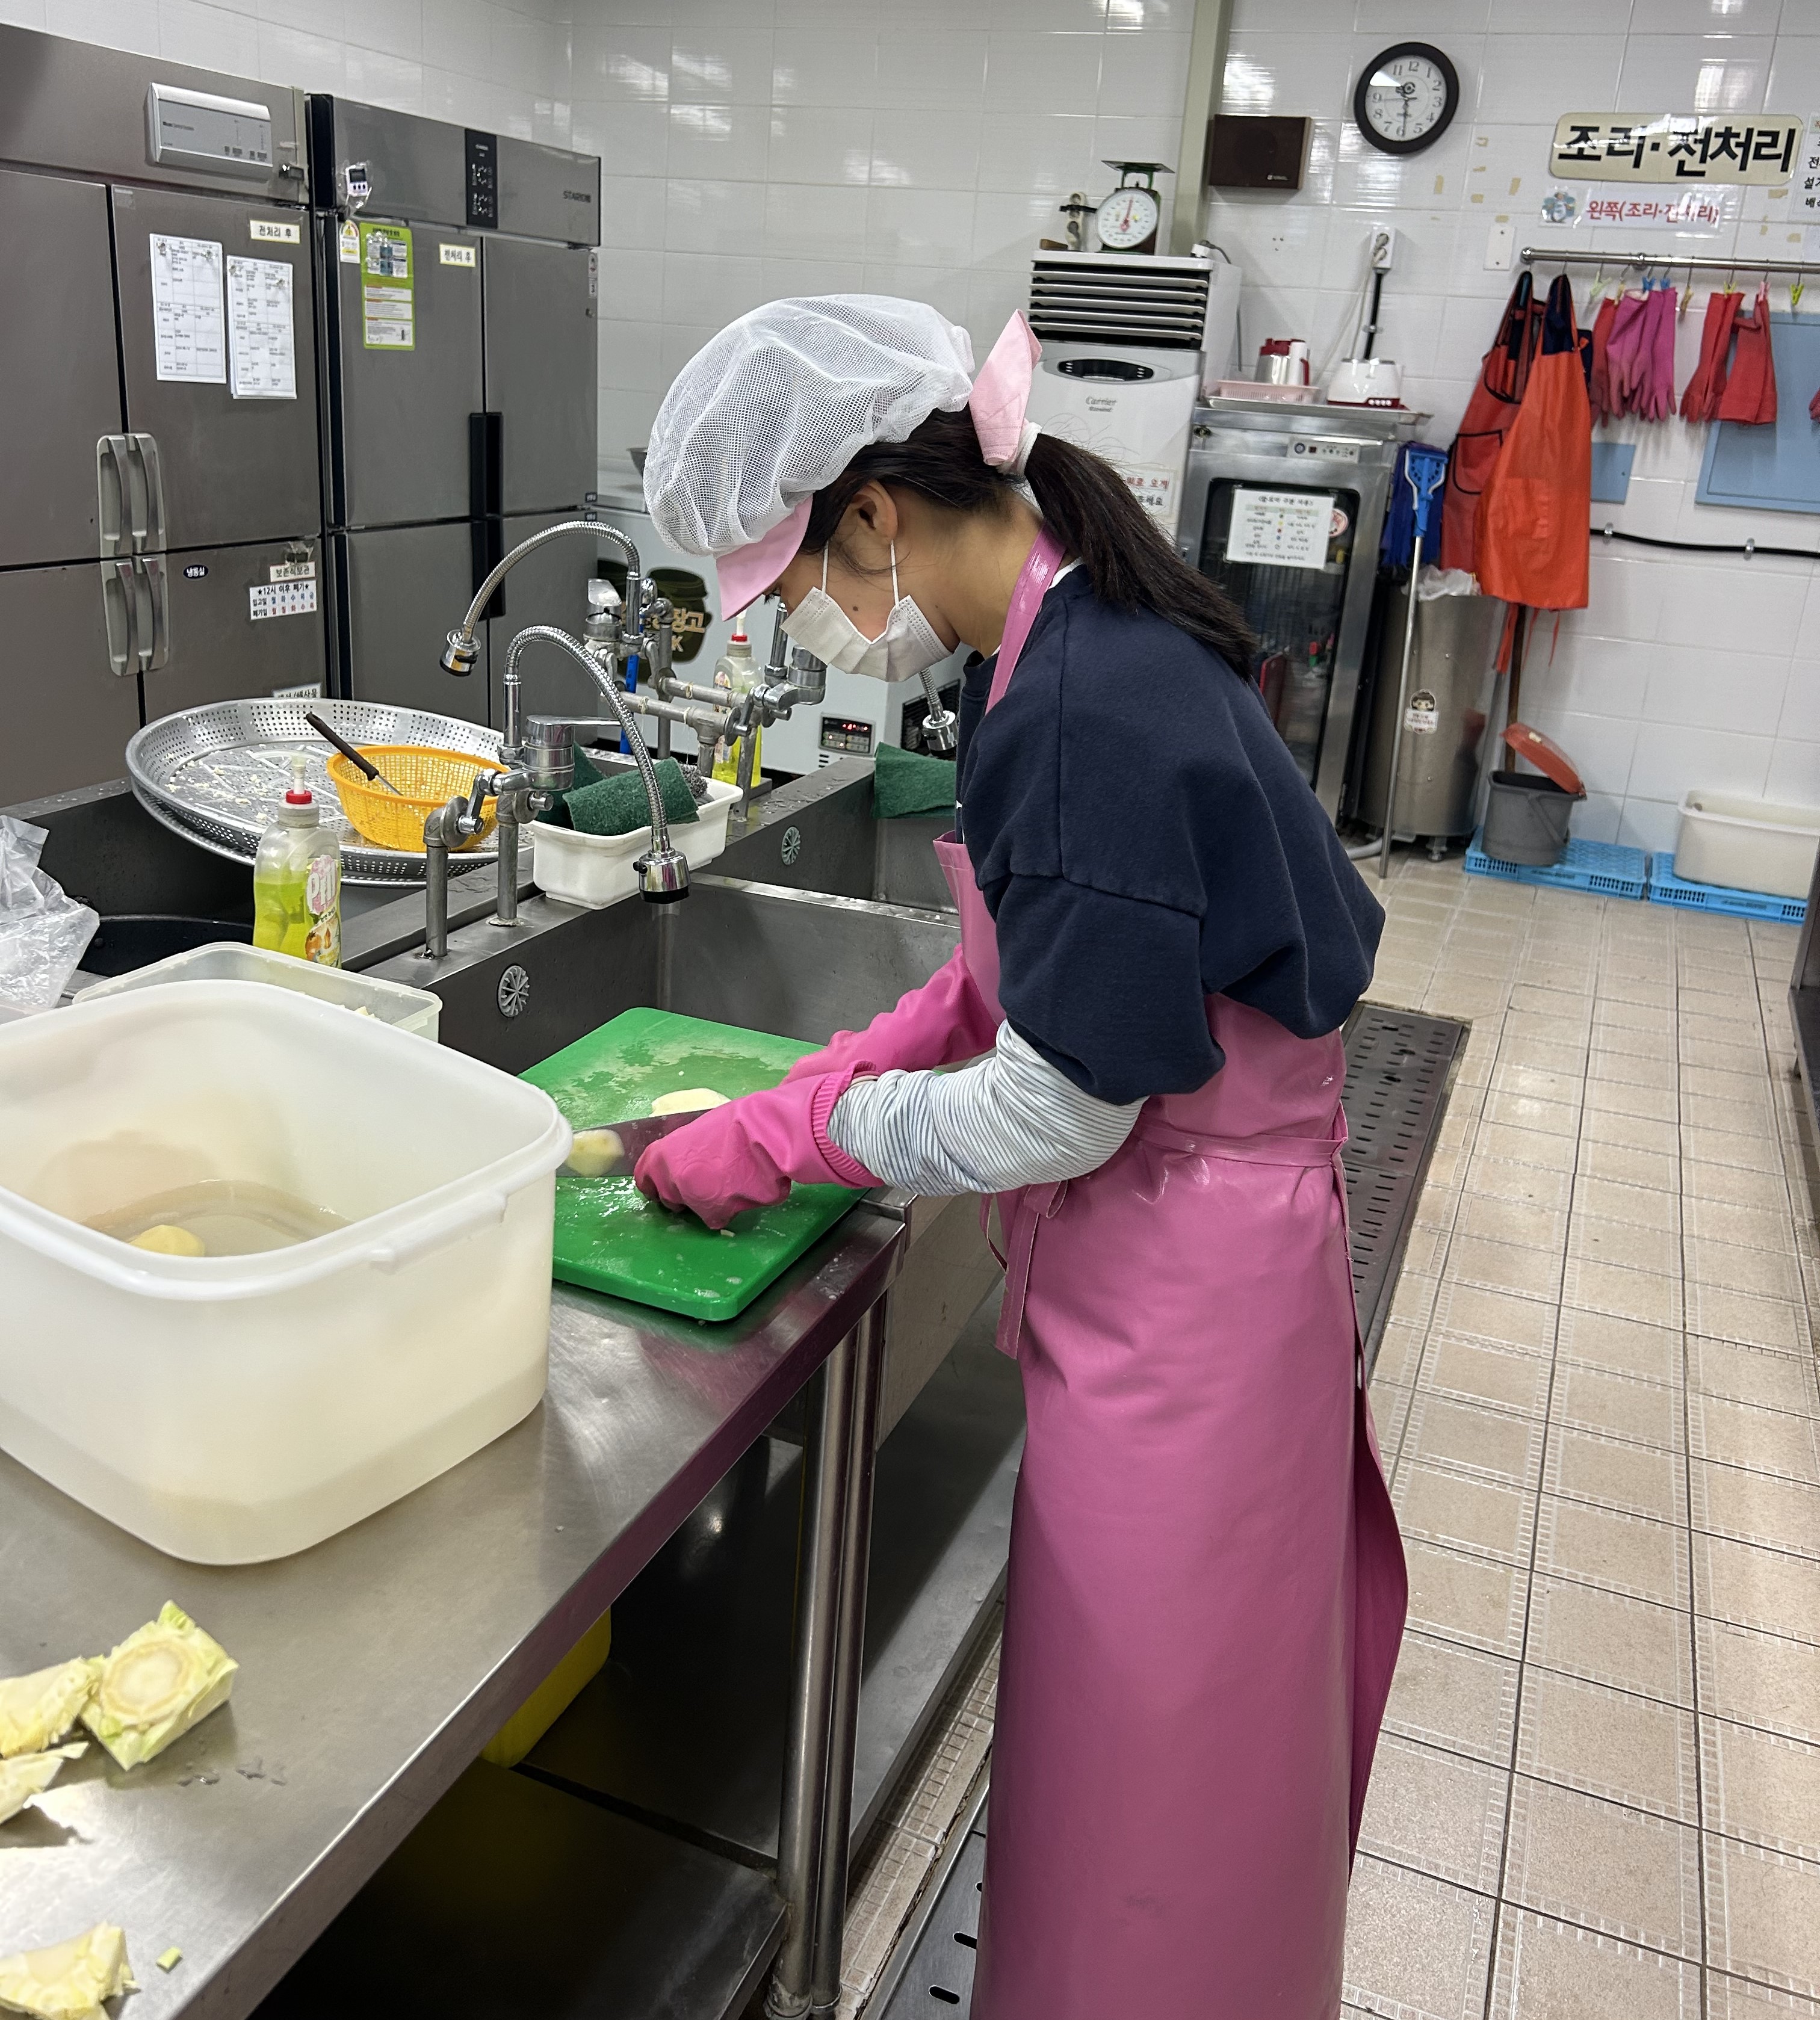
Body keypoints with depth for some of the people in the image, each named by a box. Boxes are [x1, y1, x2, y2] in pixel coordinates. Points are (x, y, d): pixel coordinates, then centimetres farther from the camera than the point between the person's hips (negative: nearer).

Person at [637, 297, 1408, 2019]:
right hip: (1159, 1249, 9)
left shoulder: (1091, 712, -27)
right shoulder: (1066, 648, 3)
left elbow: (1058, 1110, -23)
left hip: (1182, 1291, -9)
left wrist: (786, 1138, -11)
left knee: (1151, 1742, 13)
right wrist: (841, 1075, 2)